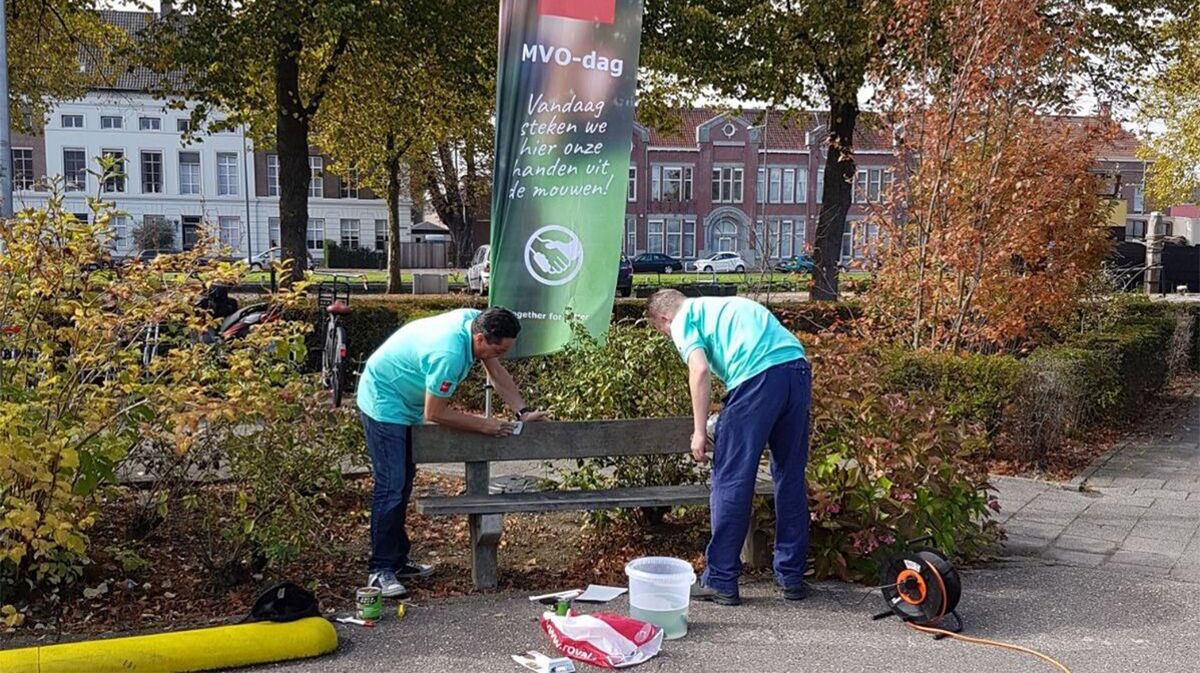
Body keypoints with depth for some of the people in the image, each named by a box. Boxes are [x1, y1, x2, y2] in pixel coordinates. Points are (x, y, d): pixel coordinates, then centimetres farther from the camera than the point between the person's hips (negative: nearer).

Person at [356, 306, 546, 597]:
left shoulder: (476, 321, -11)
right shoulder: (449, 354, -36)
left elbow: (498, 372, 2)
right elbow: (435, 413, -26)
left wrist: (523, 412, -5)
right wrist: (483, 425, -18)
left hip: (406, 403, 10)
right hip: (384, 403, -10)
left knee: (403, 485, 13)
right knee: (391, 487, -13)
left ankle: (398, 560, 22)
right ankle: (381, 570, -8)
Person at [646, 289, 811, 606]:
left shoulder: (683, 319, 11)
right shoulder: (723, 305, 34)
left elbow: (700, 370, -6)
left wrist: (700, 431, -1)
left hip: (759, 377, -8)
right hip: (798, 367, 8)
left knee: (731, 482, 3)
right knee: (791, 479, 15)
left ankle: (721, 580, 9)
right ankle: (792, 577, 24)